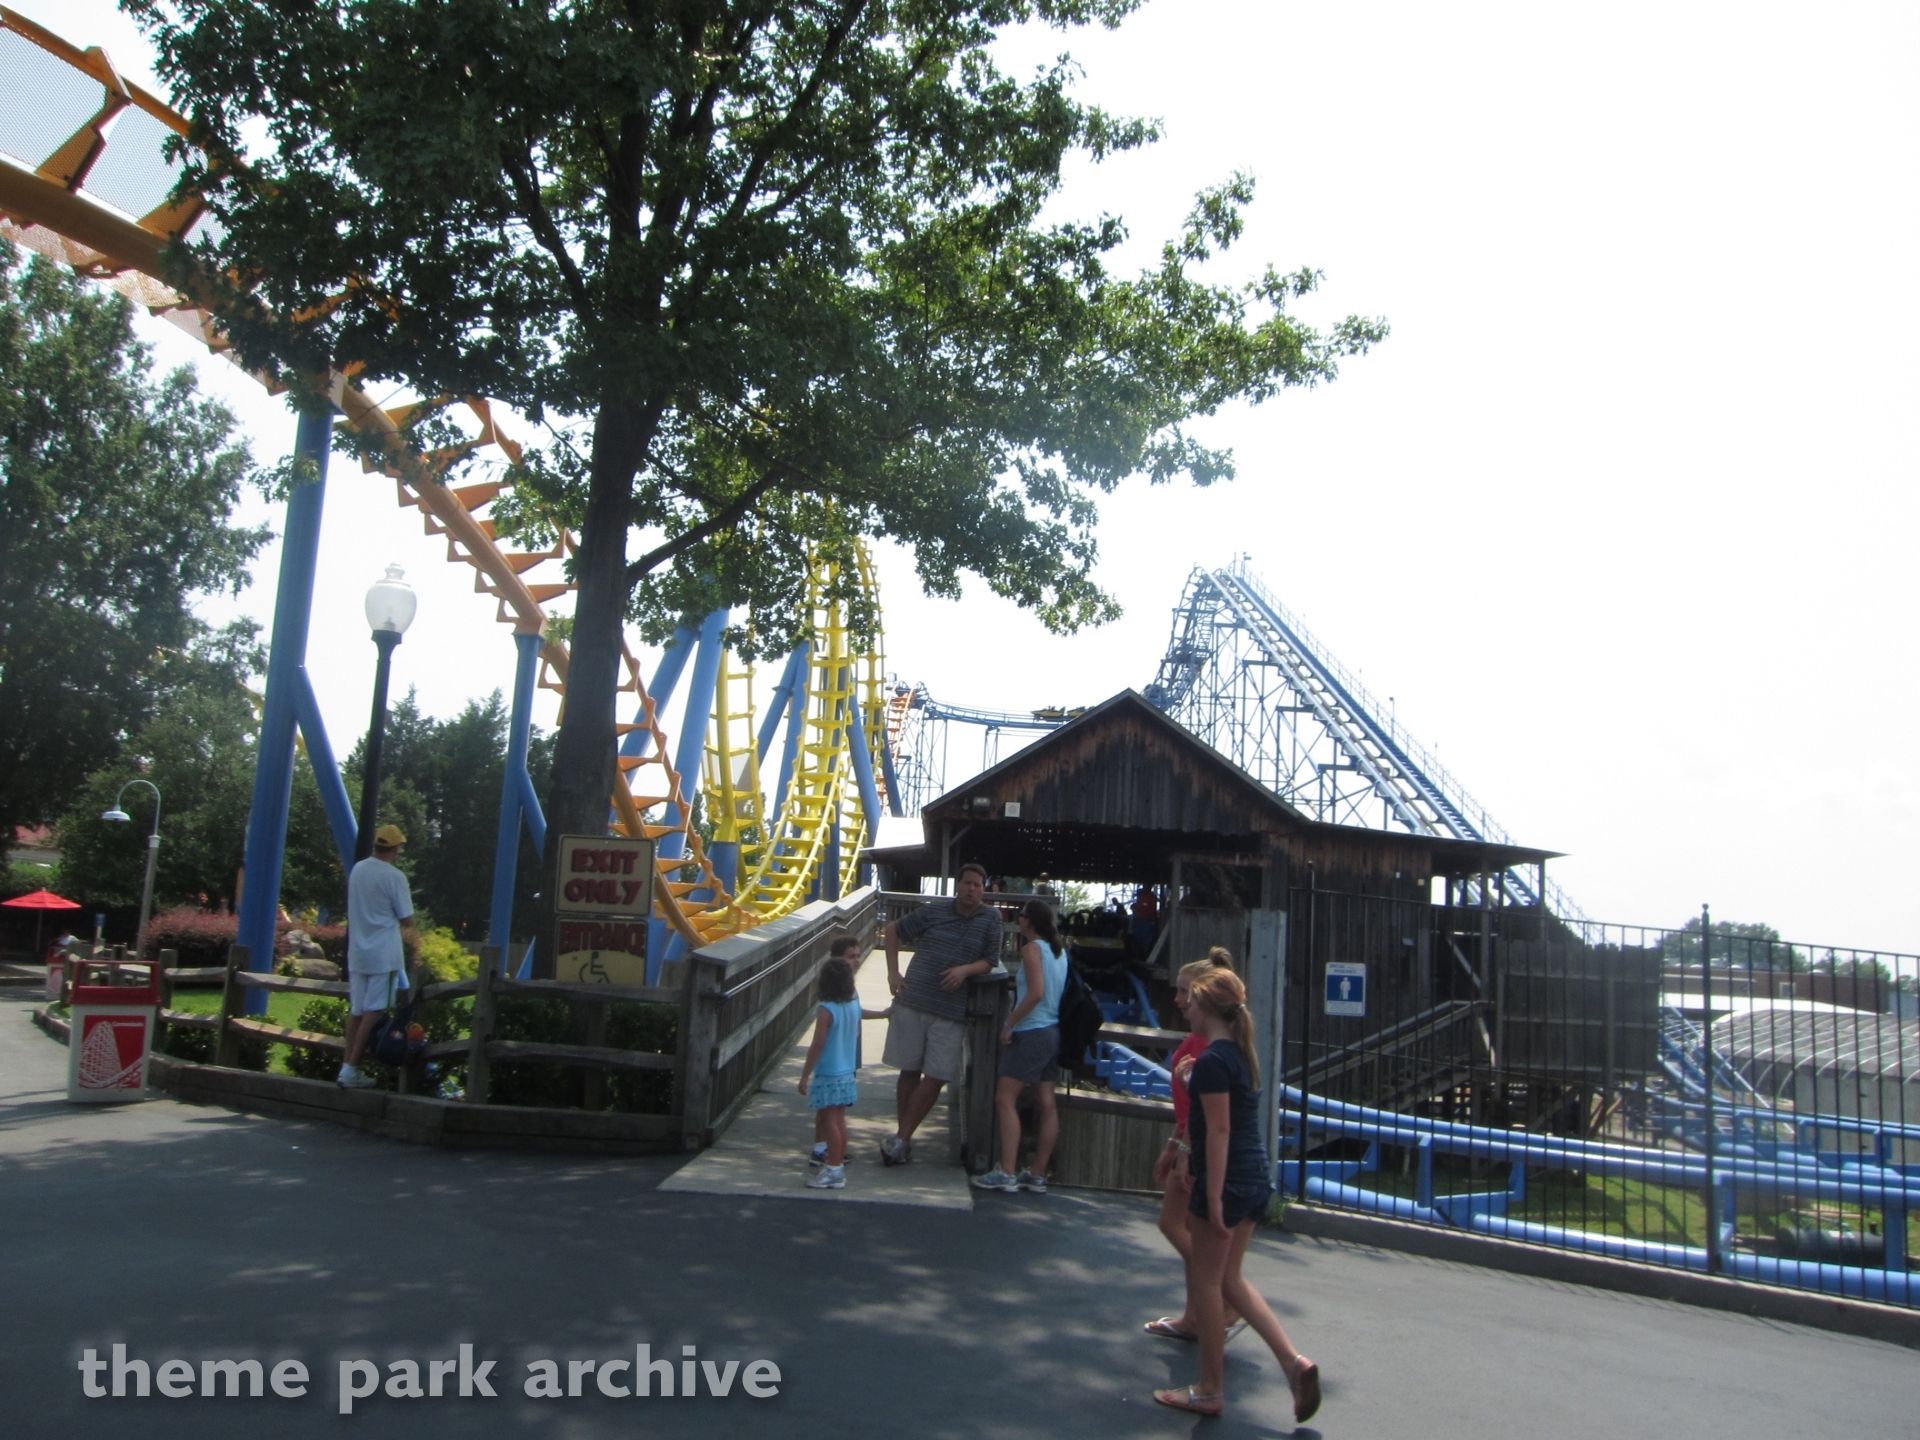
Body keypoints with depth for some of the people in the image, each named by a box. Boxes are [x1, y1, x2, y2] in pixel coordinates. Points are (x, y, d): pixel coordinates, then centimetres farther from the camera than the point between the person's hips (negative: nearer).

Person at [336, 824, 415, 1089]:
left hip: (357, 952, 7)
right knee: (373, 1013, -3)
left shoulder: (357, 869, 7)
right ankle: (351, 1069, -6)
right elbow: (407, 921, -10)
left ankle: (348, 1066, 11)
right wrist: (399, 919, 10)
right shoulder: (394, 876, -14)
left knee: (356, 1011, 11)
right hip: (384, 956, -7)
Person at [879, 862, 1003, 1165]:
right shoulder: (934, 910, 1)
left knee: (935, 1077, -2)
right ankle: (904, 1138, 17)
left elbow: (990, 961, 3)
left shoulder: (990, 918, 1)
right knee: (909, 1071, 7)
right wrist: (893, 973, 3)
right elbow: (893, 930, 11)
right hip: (913, 1001, 0)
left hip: (951, 1011, 0)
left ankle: (901, 1138, 8)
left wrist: (966, 969, -18)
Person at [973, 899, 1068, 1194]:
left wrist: (1009, 1024, -16)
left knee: (1005, 1099, -5)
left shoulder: (1032, 948, -11)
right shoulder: (1059, 950, 11)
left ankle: (1006, 1173, -9)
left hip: (1031, 1033, -8)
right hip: (1053, 1033, 8)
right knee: (1046, 1104, 8)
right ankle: (1038, 1175, 12)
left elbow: (1035, 993, -21)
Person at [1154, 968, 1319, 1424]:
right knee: (1229, 1280, 18)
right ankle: (1294, 1361, 10)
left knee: (1206, 1282, 5)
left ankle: (1210, 1391, 15)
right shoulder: (1243, 1053, 10)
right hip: (1257, 1177, 9)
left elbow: (1218, 1131, -21)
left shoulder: (1212, 1060, -18)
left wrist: (1212, 1198, -20)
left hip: (1226, 1180, -9)